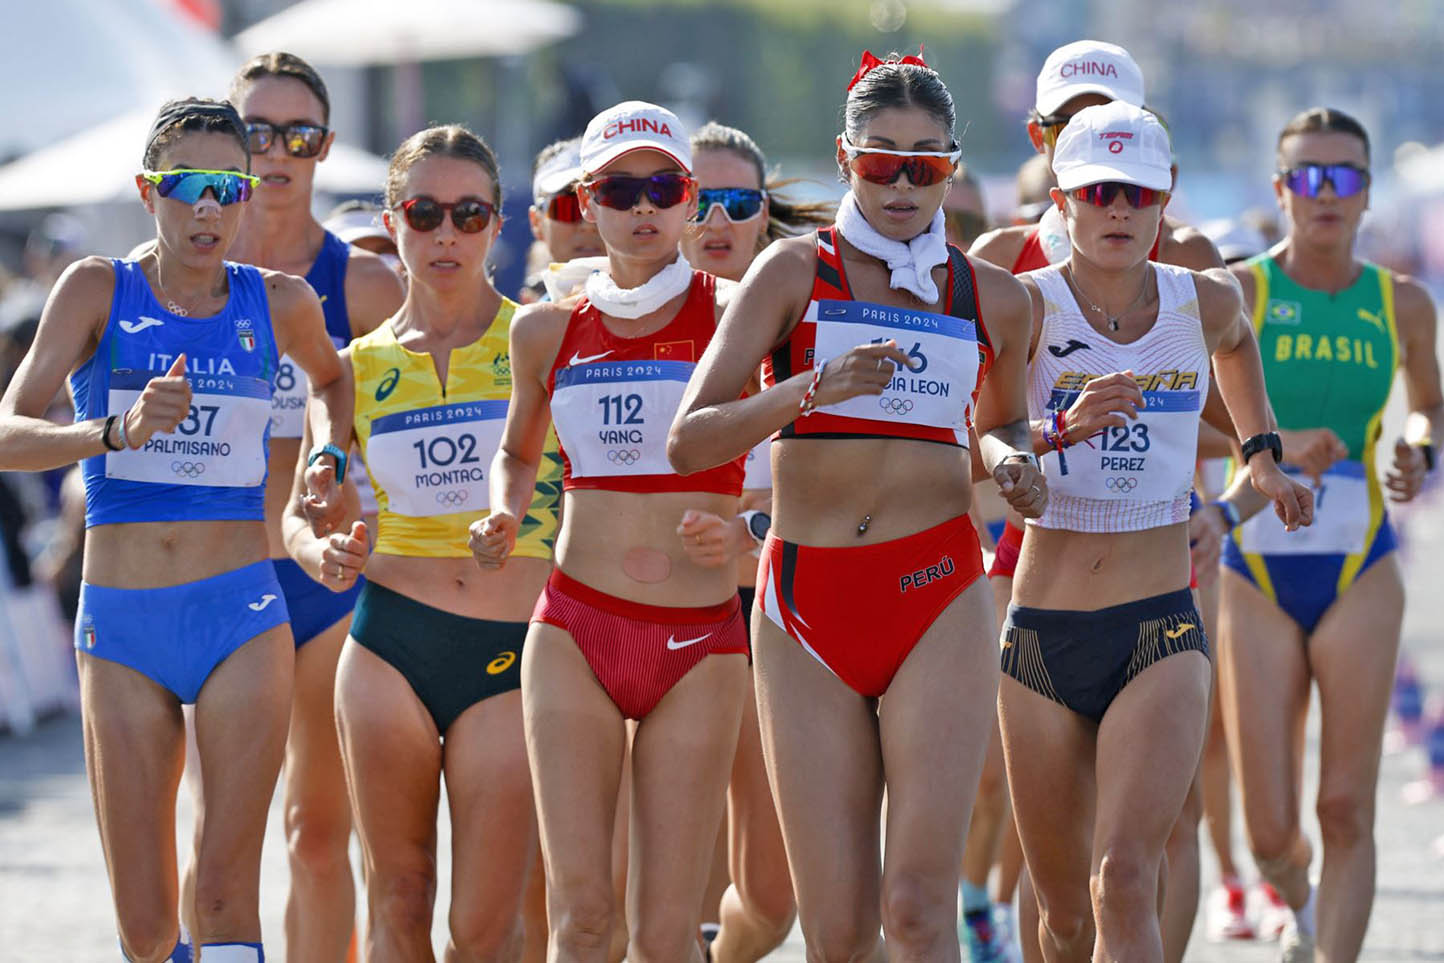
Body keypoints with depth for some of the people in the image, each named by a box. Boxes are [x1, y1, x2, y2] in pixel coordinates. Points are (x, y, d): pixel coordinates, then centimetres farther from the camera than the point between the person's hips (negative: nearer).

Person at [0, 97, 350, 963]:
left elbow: (330, 377, 29)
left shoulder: (279, 304, 5)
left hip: (243, 615, 0)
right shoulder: (99, 291, -2)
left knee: (228, 890, -13)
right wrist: (116, 431, -30)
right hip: (123, 627, 0)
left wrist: (329, 458, 10)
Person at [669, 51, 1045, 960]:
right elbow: (689, 439, -4)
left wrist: (1014, 461, 6)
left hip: (938, 593, 0)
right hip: (807, 603, 0)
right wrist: (814, 387, -19)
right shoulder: (795, 272, 4)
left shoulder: (995, 299, 11)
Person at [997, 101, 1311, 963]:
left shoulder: (1205, 301, 3)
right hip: (1043, 633, 0)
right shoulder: (1026, 305, -7)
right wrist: (1064, 426, -35)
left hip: (1160, 633, 0)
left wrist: (1262, 456, 24)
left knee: (1126, 885, -20)